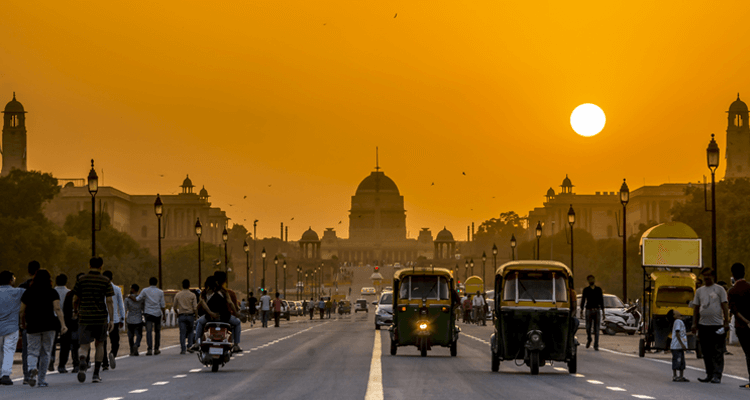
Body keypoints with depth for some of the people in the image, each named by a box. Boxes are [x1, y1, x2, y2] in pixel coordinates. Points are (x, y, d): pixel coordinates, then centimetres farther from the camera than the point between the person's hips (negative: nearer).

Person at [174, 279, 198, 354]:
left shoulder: (177, 295, 3)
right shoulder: (192, 295, -3)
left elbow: (175, 307, 8)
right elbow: (195, 307, -6)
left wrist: (177, 313, 26)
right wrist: (196, 315, 7)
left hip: (181, 316, 1)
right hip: (190, 315, -1)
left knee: (182, 333, 0)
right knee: (190, 331, 15)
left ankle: (183, 349, -4)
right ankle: (190, 346, 3)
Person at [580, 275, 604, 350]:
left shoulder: (599, 289, 7)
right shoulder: (586, 290, 4)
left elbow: (601, 301, 9)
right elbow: (583, 300, 4)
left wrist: (603, 311, 5)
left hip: (597, 311, 0)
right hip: (589, 310, 0)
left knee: (596, 329, -4)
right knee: (588, 328, -1)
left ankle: (596, 346, -2)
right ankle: (588, 340, 29)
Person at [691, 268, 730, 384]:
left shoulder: (719, 289, 3)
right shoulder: (699, 291, 14)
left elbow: (725, 306, -1)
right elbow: (696, 308, 15)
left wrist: (726, 322, -8)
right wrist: (694, 324, 8)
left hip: (717, 325, -4)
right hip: (703, 325, 4)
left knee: (718, 352, -6)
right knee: (706, 352, 7)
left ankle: (717, 376, -5)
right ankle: (709, 374, 14)